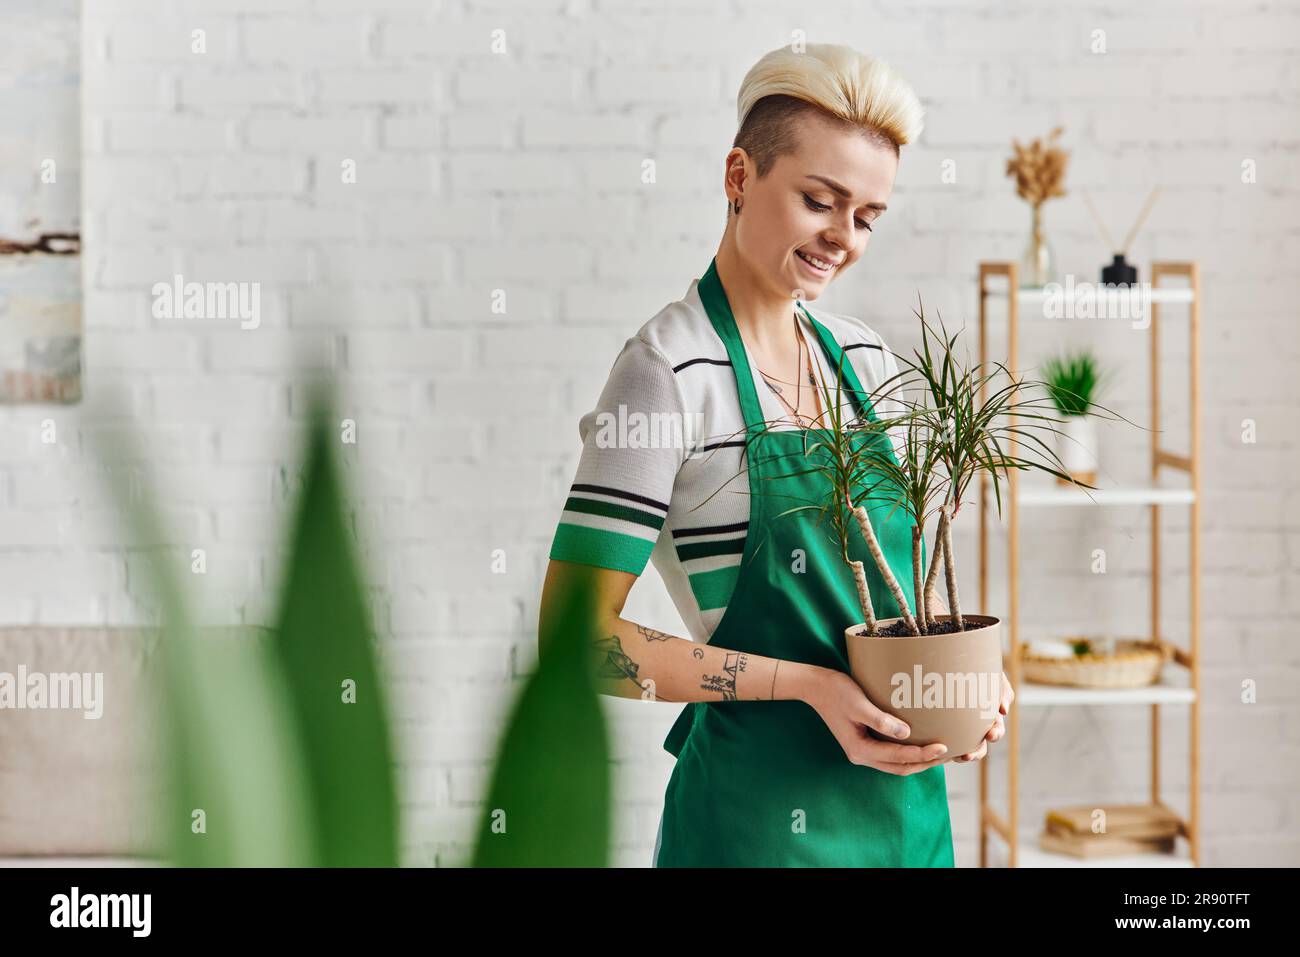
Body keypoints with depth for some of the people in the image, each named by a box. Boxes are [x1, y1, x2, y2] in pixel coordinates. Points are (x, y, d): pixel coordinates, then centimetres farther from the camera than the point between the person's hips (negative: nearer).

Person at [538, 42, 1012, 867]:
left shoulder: (867, 360, 6)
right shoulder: (671, 370, -14)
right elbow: (576, 636, -17)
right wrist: (805, 684, -20)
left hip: (907, 799, 6)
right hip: (761, 812, -6)